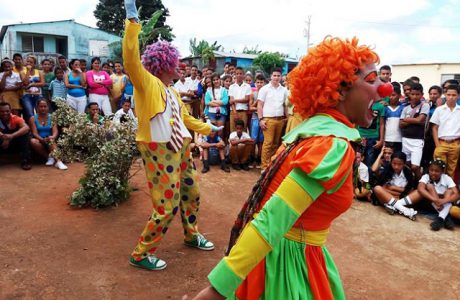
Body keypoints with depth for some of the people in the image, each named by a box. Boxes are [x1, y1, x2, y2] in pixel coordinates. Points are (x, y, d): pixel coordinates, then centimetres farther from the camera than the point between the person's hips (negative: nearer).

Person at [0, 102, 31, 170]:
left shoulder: (16, 118, -10)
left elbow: (26, 128, -31)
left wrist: (12, 136, -43)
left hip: (15, 145, 0)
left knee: (24, 133, -24)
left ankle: (25, 161, -25)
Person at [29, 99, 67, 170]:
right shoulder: (33, 118, 2)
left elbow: (55, 131, -8)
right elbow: (34, 133, -10)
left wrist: (53, 137, -33)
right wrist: (42, 139, -31)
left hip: (50, 140, 0)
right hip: (40, 141, 0)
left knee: (51, 141, -36)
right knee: (32, 141, -34)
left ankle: (58, 161, -53)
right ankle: (49, 157, -24)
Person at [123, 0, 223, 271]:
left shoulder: (172, 91, 16)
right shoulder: (147, 83, -10)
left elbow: (185, 118, 27)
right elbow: (131, 60, -28)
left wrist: (208, 128, 37)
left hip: (180, 150, 9)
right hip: (160, 152, -9)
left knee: (191, 194, 21)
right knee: (167, 207, -5)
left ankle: (191, 235, 44)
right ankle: (141, 254, 13)